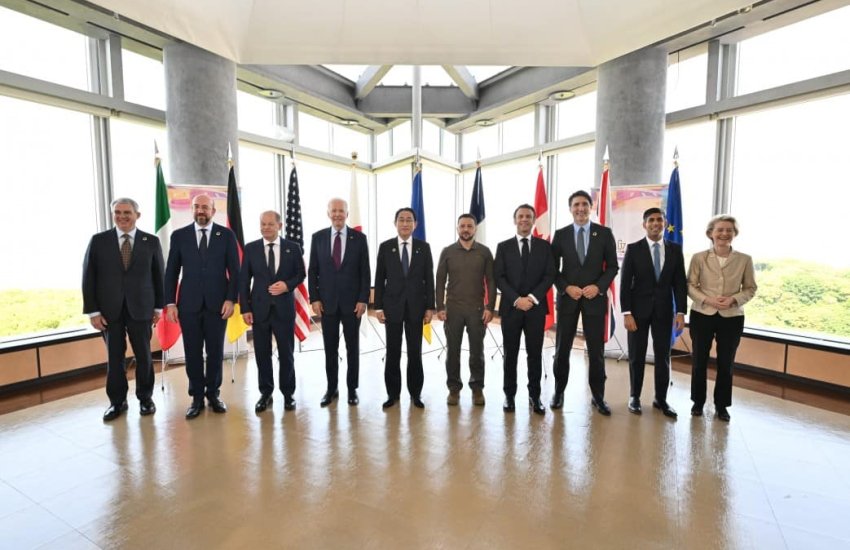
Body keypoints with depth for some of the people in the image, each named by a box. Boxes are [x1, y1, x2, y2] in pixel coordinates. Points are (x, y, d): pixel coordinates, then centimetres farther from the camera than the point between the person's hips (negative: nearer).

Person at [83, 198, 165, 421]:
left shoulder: (151, 241, 2)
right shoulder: (98, 241, 2)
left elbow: (158, 275, 5)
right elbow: (88, 277, 2)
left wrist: (159, 306, 4)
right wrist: (92, 311, -3)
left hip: (140, 308, 0)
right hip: (110, 310, 1)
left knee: (144, 356, 7)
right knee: (114, 357, 9)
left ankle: (145, 398, 23)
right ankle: (117, 401, 24)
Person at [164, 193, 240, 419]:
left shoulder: (226, 235, 2)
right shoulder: (179, 235, 5)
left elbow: (234, 270, 1)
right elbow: (171, 272, 6)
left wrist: (230, 299, -7)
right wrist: (170, 302, -1)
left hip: (217, 303, 0)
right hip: (189, 304, 1)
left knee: (215, 351, 7)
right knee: (193, 353, 6)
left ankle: (213, 394, 22)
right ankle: (197, 397, 20)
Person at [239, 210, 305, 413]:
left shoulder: (292, 247, 2)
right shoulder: (250, 248, 3)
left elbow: (301, 274, 6)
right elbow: (244, 280, 3)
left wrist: (287, 285, -14)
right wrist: (245, 308, -3)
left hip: (284, 307, -1)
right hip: (259, 308, 1)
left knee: (286, 353, 6)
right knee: (262, 354, 8)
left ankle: (288, 394, 21)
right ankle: (265, 394, 24)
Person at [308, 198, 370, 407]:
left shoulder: (359, 238, 0)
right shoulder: (318, 237, 3)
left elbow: (365, 272, -1)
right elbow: (312, 271, 4)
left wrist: (363, 299, -7)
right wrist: (314, 298, -3)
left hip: (352, 302, -1)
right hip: (327, 302, 1)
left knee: (352, 348, 9)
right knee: (330, 349, 9)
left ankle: (352, 389, 22)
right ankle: (331, 388, 23)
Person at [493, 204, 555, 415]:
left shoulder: (544, 246, 9)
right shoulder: (503, 247, 6)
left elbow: (550, 275, 1)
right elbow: (499, 278, -2)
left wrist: (533, 297, -12)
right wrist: (516, 299, -13)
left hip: (536, 307, 1)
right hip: (511, 307, 0)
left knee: (535, 353, 5)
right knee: (510, 354, 6)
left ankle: (534, 396, 17)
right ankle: (509, 395, 16)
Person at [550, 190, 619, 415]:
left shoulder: (604, 233, 2)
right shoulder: (560, 234, 2)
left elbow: (612, 266, 2)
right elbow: (553, 268, 3)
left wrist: (598, 287, -12)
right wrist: (566, 288, -11)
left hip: (595, 298, 0)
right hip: (568, 297, 0)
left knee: (596, 350, 6)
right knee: (562, 349, 7)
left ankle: (598, 396, 22)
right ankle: (559, 392, 23)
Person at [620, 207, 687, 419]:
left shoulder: (675, 250, 5)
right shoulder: (633, 249, -3)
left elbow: (680, 282, 5)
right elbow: (625, 283, -6)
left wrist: (681, 311, -4)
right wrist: (626, 313, -12)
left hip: (664, 311, 2)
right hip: (639, 310, -2)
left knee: (663, 356, 8)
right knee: (637, 356, 7)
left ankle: (661, 398, 21)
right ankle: (635, 396, 21)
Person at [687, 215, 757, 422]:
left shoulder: (745, 260, -2)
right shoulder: (699, 258, -5)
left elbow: (750, 289, 4)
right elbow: (690, 286, -2)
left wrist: (734, 299, -14)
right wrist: (708, 299, -17)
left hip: (732, 318, 1)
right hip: (702, 315, -1)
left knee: (726, 363, 10)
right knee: (699, 360, 8)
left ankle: (721, 405, 27)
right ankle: (698, 402, 24)